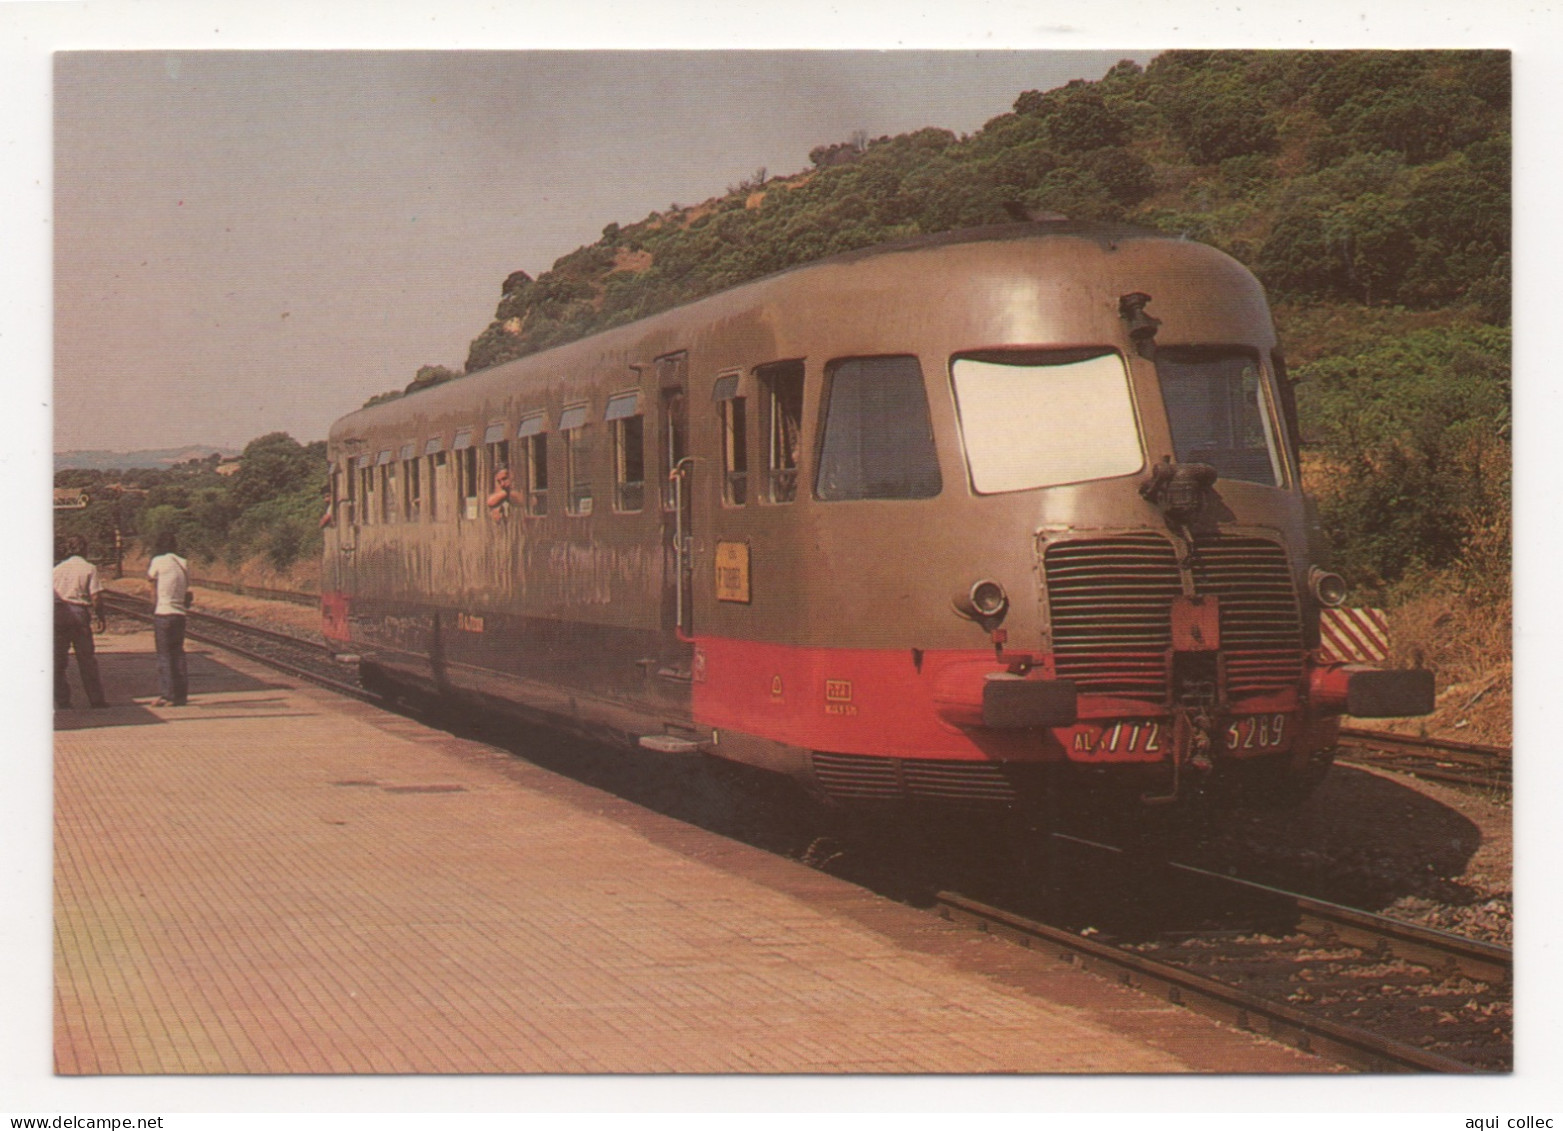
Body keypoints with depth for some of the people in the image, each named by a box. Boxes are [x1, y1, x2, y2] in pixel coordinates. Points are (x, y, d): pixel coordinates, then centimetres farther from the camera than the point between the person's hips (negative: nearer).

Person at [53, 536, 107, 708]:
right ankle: (96, 698, 9)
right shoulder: (89, 568, 1)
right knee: (86, 658, 6)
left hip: (57, 612, 2)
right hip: (79, 613, -2)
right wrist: (100, 618, 1)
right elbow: (96, 597, -7)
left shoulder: (57, 569, 11)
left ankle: (60, 699, 4)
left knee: (58, 658, 6)